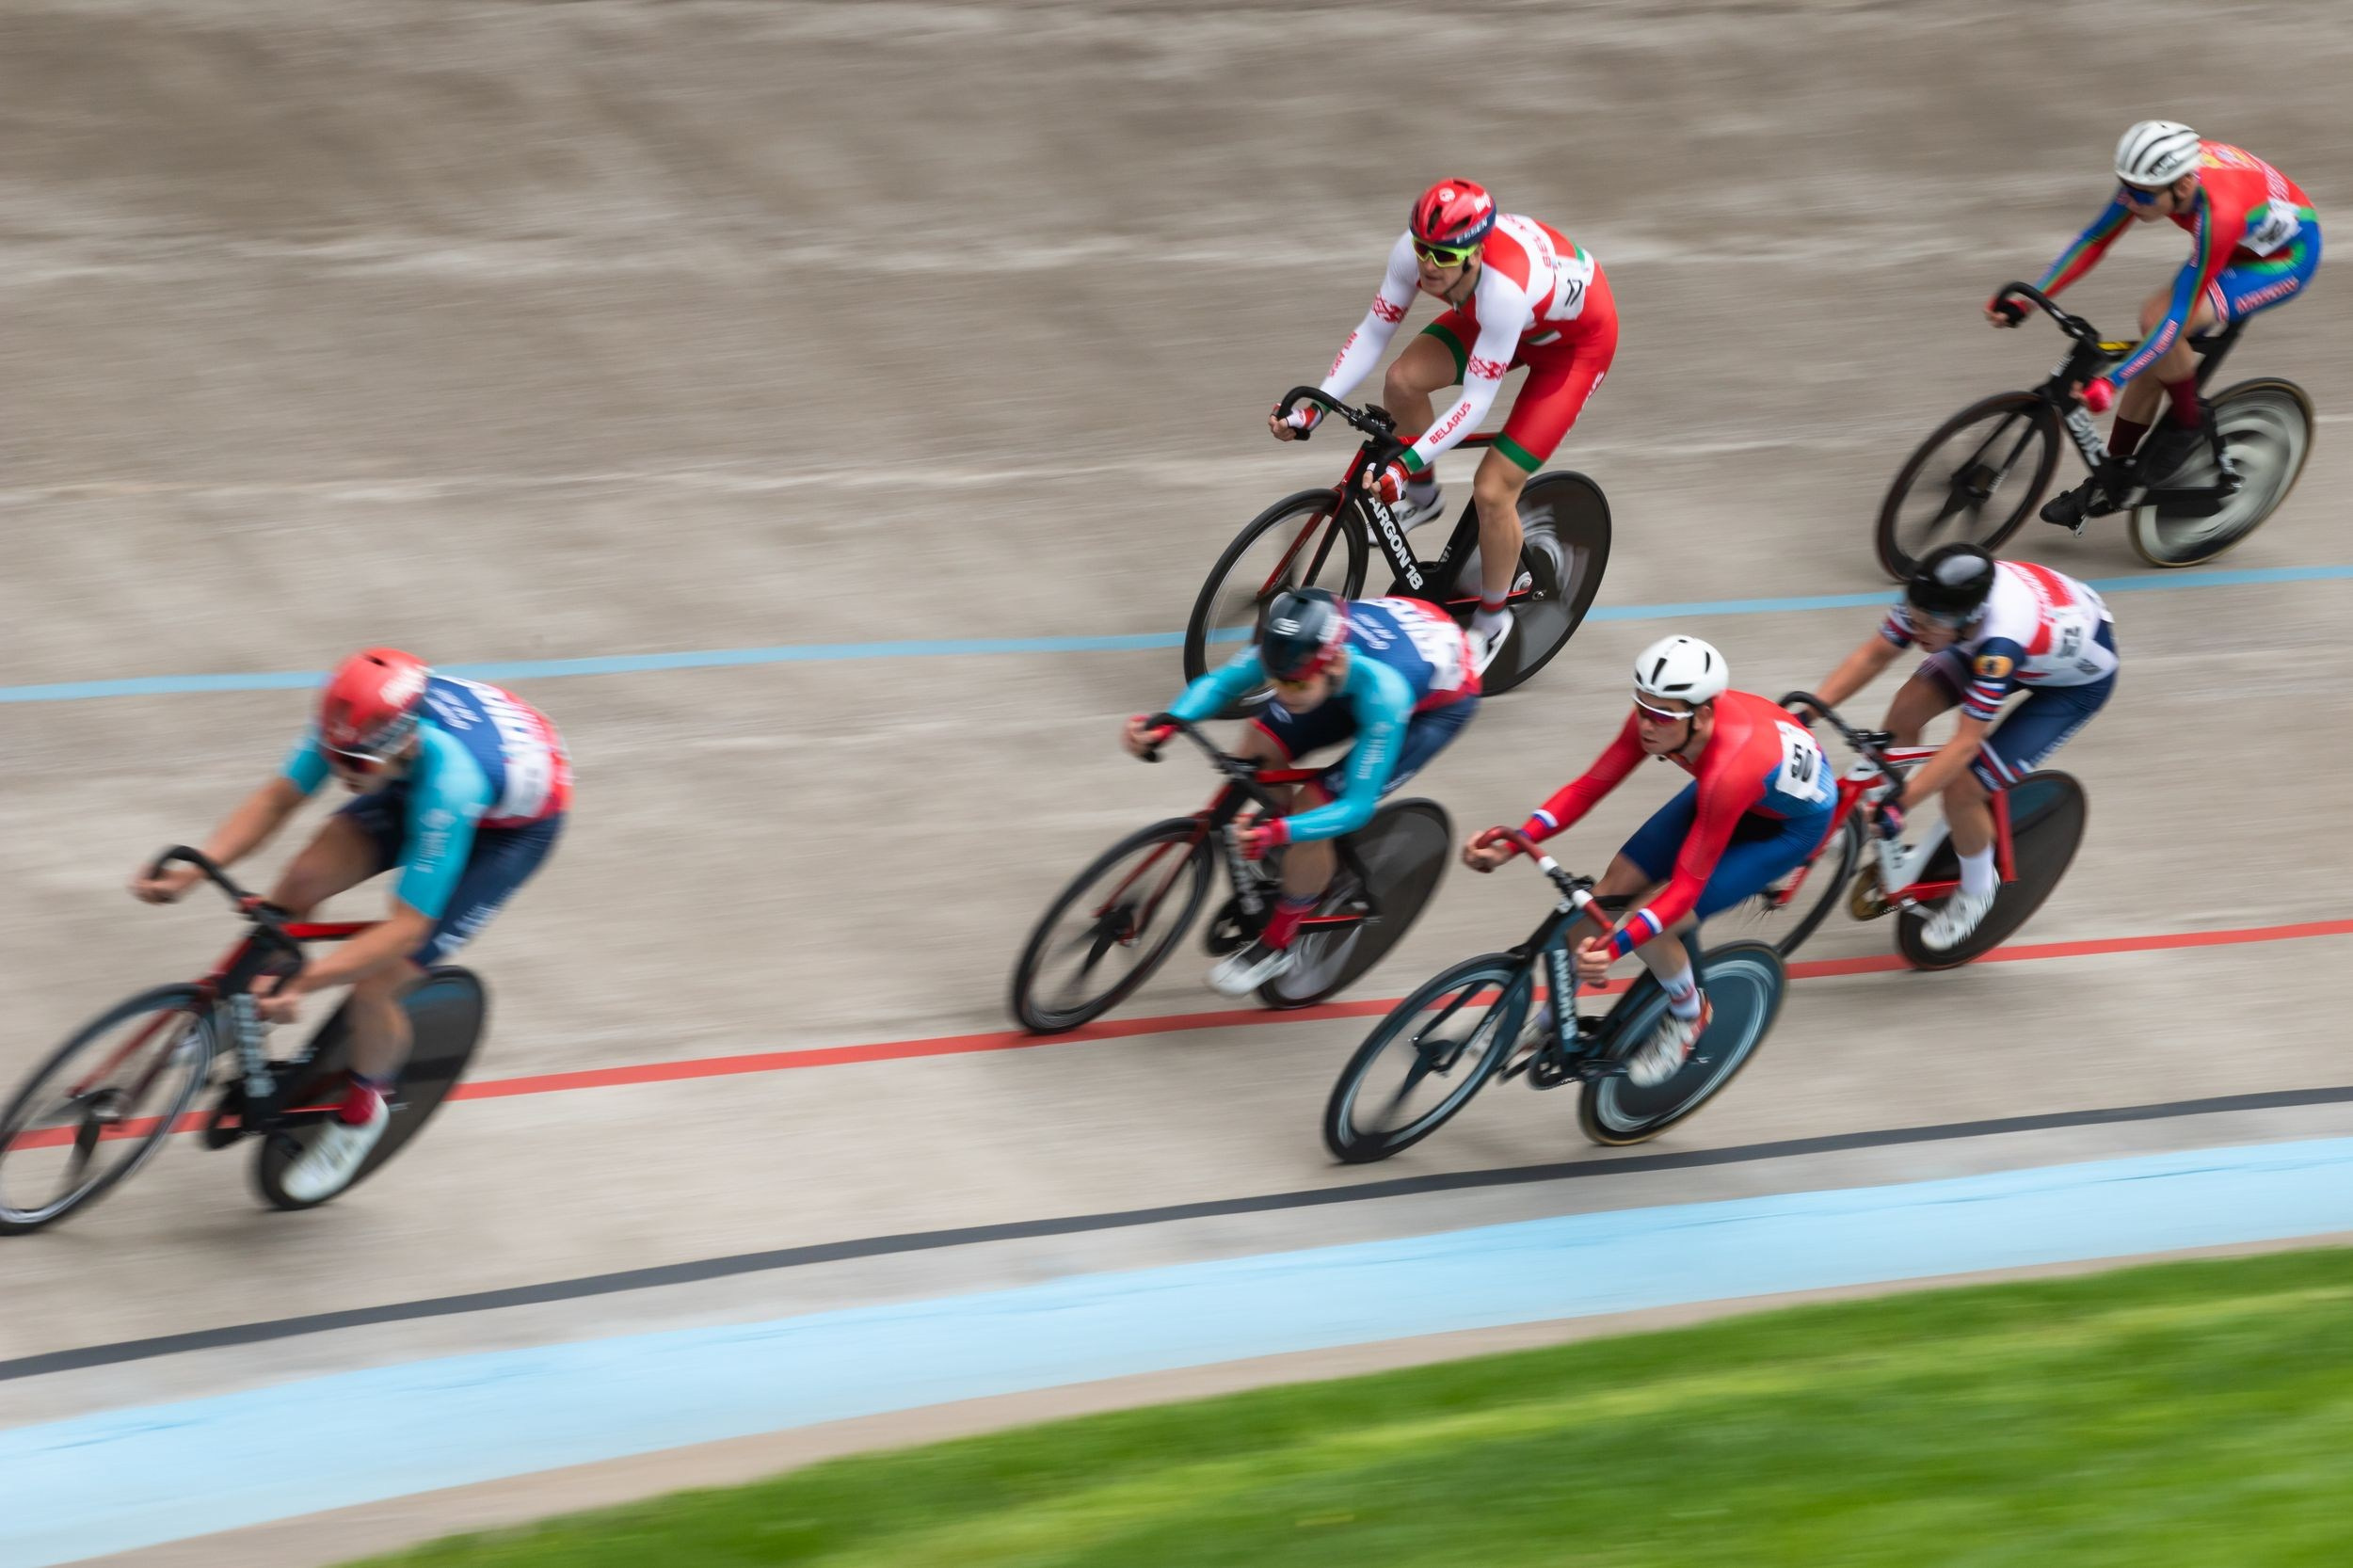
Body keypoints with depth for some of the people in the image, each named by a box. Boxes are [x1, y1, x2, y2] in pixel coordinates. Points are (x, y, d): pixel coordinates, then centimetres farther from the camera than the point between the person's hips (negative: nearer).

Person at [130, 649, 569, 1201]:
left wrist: (306, 981, -47)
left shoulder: (448, 786, -44)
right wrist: (190, 871, -31)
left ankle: (360, 1112, 18)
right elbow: (277, 798, -19)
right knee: (301, 882, -16)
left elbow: (407, 928, -40)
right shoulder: (357, 721, -29)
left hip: (513, 827, -6)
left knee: (372, 992, -13)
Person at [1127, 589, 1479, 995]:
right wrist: (1164, 726, -36)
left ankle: (1275, 946, 6)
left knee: (1312, 805, -15)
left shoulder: (1382, 697, -44)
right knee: (1258, 748, -6)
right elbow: (1219, 683, -17)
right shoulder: (1297, 645, -30)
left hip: (1440, 702, -6)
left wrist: (1276, 832, -53)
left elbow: (1357, 807, -38)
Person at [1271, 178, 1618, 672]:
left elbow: (1476, 401, -39)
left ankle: (1492, 617, 14)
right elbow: (1372, 334, -16)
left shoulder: (1503, 288, -44)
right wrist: (1313, 410, -25)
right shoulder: (1414, 251, -27)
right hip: (1502, 316, 6)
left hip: (1576, 339, -6)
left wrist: (1404, 464, -45)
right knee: (1403, 379, -17)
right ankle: (1420, 497, 11)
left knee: (1493, 492, -12)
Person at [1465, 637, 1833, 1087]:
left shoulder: (1730, 769, -43)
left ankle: (1687, 1016, 13)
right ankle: (1560, 1006, 22)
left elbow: (1685, 887, -38)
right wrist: (1512, 843, -30)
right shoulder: (1657, 714, -26)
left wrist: (1613, 947, -49)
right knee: (1610, 891, -1)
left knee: (1648, 928, -18)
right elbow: (1589, 786, -19)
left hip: (1793, 822, -7)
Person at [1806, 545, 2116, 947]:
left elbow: (1966, 743, -40)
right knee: (1907, 708, -9)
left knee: (1962, 788, -14)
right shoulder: (1932, 598, -27)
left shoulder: (2001, 643, -45)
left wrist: (1899, 804, -41)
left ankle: (1976, 890, 14)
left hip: (2077, 681, -7)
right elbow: (1872, 655, -17)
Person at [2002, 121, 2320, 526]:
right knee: (2153, 355, -1)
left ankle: (2192, 424, -3)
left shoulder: (2217, 215, -40)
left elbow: (2177, 318, -38)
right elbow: (2093, 241, -10)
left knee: (2160, 319, -26)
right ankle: (2110, 481, 11)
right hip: (2241, 246, 8)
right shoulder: (2150, 177, -21)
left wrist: (2111, 382, -41)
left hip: (2287, 258, -8)